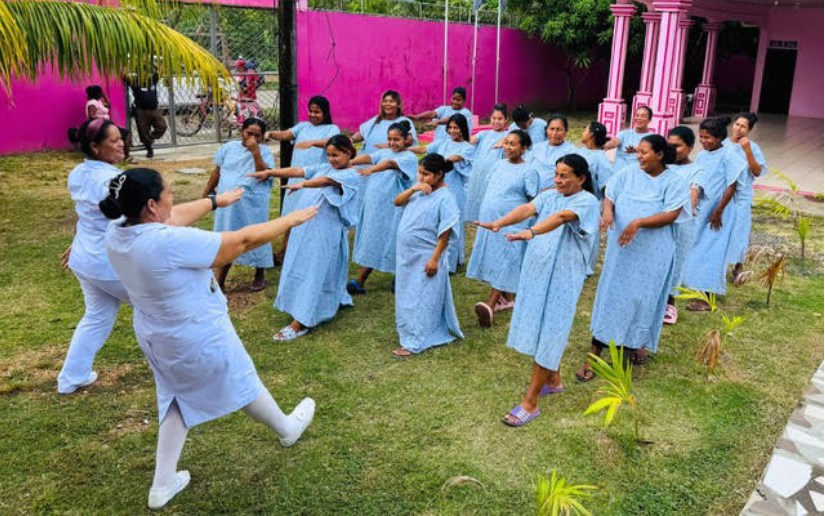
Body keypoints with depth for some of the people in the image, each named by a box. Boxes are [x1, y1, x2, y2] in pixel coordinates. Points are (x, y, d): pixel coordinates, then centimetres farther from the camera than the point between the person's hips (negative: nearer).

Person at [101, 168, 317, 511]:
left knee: (178, 399, 25)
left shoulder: (117, 232, -11)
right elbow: (242, 240, -27)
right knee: (242, 383, 18)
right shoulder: (170, 242, -36)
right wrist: (292, 219, -14)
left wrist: (216, 201, 19)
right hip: (199, 338, -7)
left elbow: (176, 217, 5)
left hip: (155, 336, 7)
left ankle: (162, 485, 31)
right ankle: (288, 429, 45)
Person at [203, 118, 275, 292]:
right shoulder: (228, 148, 5)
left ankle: (259, 276, 28)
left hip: (253, 204, -3)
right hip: (228, 203, 3)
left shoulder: (265, 153, -4)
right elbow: (217, 173, 12)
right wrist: (205, 194, 13)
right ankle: (219, 281, 21)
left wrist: (255, 151, -22)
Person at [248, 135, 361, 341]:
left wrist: (303, 184, -41)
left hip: (325, 231, -8)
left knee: (313, 273, -7)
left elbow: (327, 181, -26)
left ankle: (301, 322, -5)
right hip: (306, 226, 8)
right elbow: (297, 171, 7)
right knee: (302, 268, 16)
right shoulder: (324, 168, 16)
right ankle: (332, 302, 34)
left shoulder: (351, 175, -8)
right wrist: (270, 172, -4)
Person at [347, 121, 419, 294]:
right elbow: (368, 157, -8)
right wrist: (348, 162, -28)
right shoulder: (383, 152, 11)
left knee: (391, 242, 2)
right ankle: (359, 283, 17)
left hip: (392, 207, -5)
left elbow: (391, 163, -27)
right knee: (370, 240, 9)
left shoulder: (410, 157, -7)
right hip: (373, 204, 6)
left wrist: (371, 169, -46)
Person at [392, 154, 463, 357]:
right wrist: (412, 189, -9)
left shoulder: (445, 198, -16)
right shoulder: (419, 191, 6)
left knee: (421, 300, 0)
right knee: (407, 296, 18)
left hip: (425, 258, -8)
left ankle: (413, 342, 7)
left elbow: (445, 232, -18)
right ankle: (408, 331, 34)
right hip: (408, 254, 8)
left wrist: (435, 259, -19)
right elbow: (397, 202, 8)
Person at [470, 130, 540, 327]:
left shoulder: (528, 171, -9)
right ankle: (505, 298, 25)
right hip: (489, 222, 7)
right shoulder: (500, 164, 9)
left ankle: (491, 305, -11)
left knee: (504, 262, -6)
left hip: (511, 224, -7)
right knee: (494, 260, 11)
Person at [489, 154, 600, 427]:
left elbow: (561, 217, -30)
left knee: (548, 335, -4)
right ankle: (553, 380, 39)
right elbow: (527, 209, -10)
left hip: (562, 277, -7)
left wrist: (530, 233, -48)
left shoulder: (587, 201, -10)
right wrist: (500, 222, -32)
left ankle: (530, 403, 1)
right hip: (536, 270, 7)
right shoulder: (549, 195, 8)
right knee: (540, 329, 17)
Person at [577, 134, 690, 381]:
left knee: (644, 299, 8)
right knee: (610, 296, 3)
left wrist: (639, 222, -27)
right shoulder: (627, 173, 4)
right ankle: (594, 355, 7)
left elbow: (671, 215, -15)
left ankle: (639, 343, 35)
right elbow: (608, 198, 1)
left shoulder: (675, 182, -5)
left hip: (651, 253, -2)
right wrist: (607, 211, -23)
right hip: (620, 249, 2)